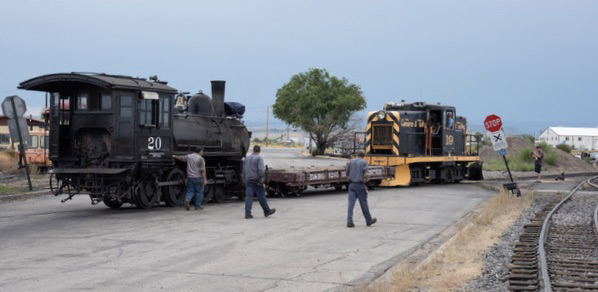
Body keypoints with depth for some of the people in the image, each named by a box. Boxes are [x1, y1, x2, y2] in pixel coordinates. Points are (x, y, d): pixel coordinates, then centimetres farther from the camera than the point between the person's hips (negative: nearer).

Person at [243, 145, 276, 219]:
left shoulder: (247, 158, 15)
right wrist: (262, 178, -16)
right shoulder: (259, 158, -6)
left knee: (248, 196, 0)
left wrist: (244, 179, 25)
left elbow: (244, 169, 20)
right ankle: (267, 211, 15)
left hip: (248, 180, 5)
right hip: (256, 180, -5)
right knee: (261, 196, 4)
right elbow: (261, 169, -18)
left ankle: (247, 213, -8)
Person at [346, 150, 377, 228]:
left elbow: (347, 174, 12)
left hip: (352, 184, 3)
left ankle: (349, 221, -12)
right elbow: (365, 174, -14)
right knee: (364, 203, 7)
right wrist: (365, 180, 5)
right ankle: (369, 220, 20)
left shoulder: (351, 162, 9)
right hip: (360, 185, -3)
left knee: (351, 203, -2)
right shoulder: (364, 162, -3)